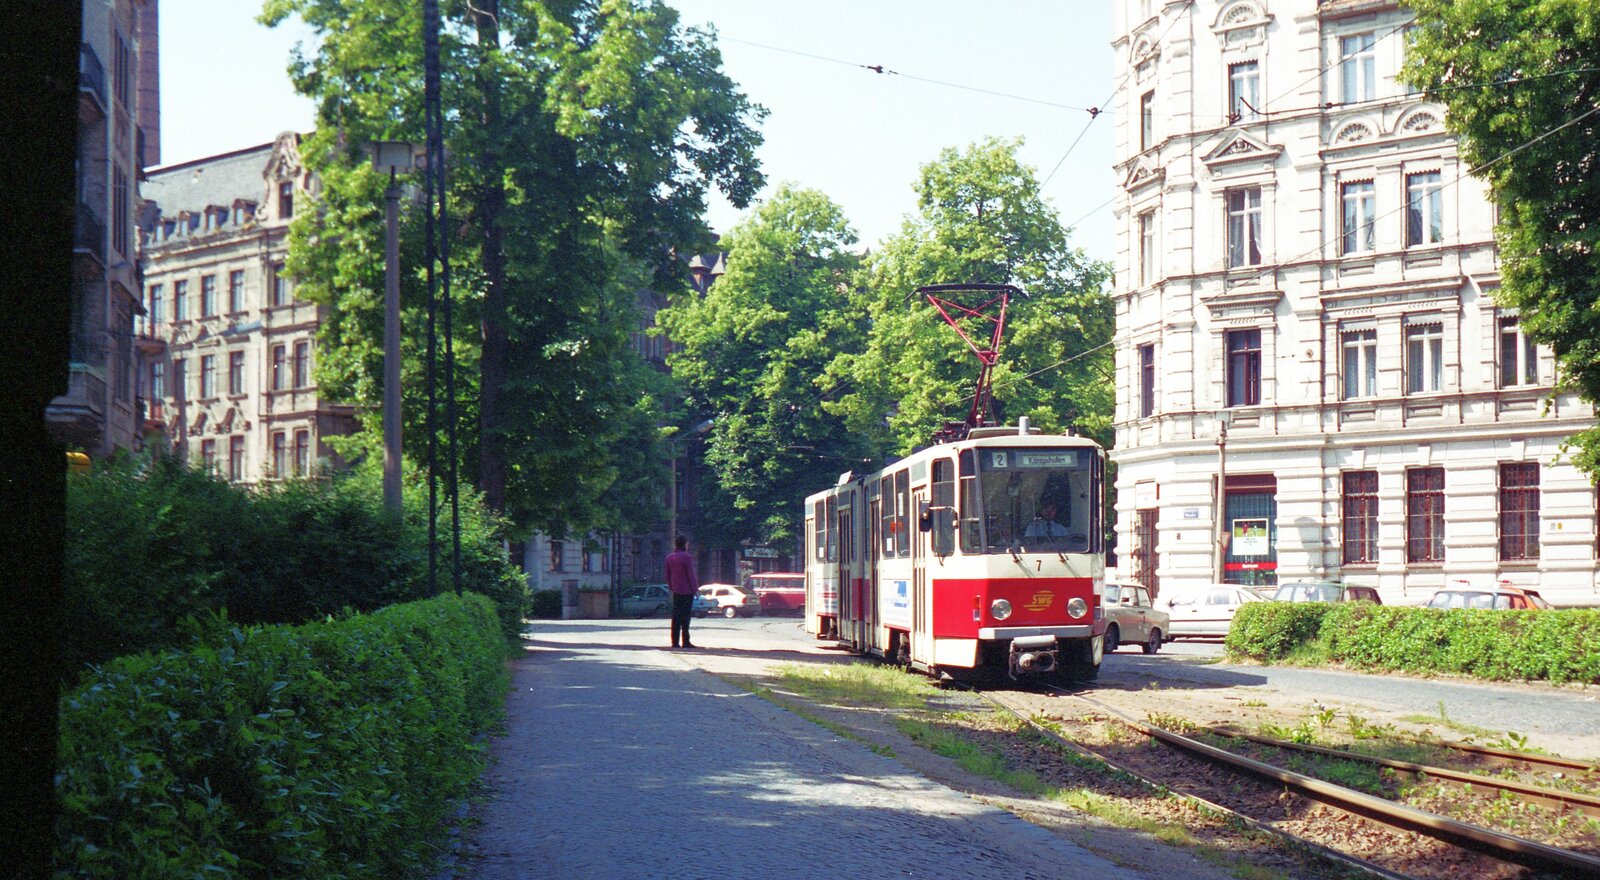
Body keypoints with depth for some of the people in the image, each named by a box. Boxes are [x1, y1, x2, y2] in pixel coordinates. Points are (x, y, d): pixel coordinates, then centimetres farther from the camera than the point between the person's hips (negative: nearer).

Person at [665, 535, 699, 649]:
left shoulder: (670, 557, 7)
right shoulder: (687, 557, -13)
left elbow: (668, 575, 13)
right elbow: (691, 575, -13)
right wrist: (695, 588, -6)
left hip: (676, 591, 6)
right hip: (687, 591, -6)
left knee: (676, 616, 9)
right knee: (685, 615, -5)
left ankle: (675, 641, 8)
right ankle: (685, 641, -6)